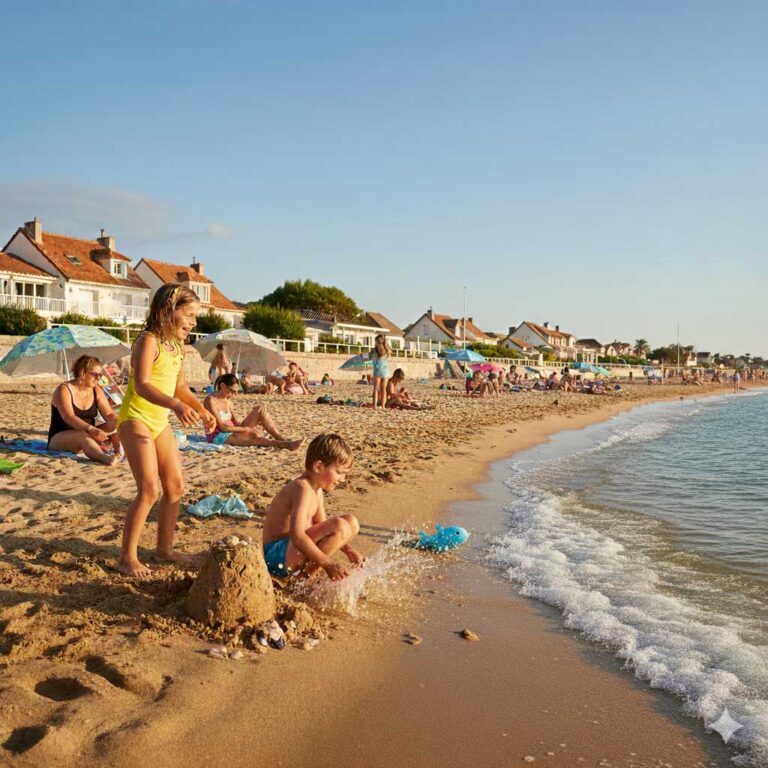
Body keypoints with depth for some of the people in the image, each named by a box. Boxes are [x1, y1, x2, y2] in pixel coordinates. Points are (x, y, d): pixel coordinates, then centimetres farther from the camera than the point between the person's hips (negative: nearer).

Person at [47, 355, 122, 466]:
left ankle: (119, 452, -40)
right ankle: (104, 458, -66)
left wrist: (117, 422, -26)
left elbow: (109, 414, -2)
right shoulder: (64, 390, -13)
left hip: (88, 437, 7)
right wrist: (91, 429, -44)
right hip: (58, 439, -6)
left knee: (114, 425, -15)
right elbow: (69, 418, -28)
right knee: (82, 434, -39)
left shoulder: (96, 391, 6)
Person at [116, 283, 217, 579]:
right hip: (137, 420, -9)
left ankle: (164, 548, 24)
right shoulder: (148, 341, -17)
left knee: (175, 487, 10)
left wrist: (201, 410, 8)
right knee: (149, 490, -12)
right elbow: (141, 385, -30)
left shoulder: (176, 346, 9)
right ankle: (127, 557, 0)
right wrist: (176, 405, -44)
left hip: (160, 422, 9)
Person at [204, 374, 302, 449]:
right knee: (255, 437, -35)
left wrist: (252, 427, -9)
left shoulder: (227, 400, 12)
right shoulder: (211, 400, -14)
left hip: (231, 432, 8)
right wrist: (247, 429, -23)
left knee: (260, 410, -6)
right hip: (218, 437, -8)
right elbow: (222, 426, -21)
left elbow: (235, 423, 9)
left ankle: (282, 439, -18)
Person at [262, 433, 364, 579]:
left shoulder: (316, 487, 10)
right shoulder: (303, 489, -21)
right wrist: (328, 564, -32)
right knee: (339, 526, -26)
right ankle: (308, 572, -13)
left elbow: (322, 523, 20)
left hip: (293, 547, 10)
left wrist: (347, 549, 9)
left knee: (351, 523, 11)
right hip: (277, 555, -10)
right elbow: (297, 535, -32)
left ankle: (311, 566, 1)